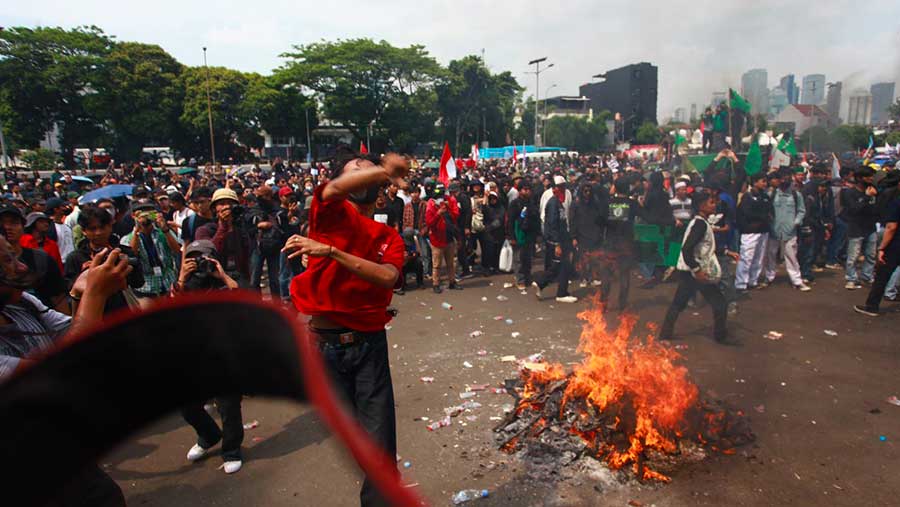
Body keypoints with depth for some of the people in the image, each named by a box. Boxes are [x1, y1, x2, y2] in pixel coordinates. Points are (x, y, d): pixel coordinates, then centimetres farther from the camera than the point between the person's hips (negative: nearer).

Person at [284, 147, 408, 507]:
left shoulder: (389, 237, 7)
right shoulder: (331, 213, 0)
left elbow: (387, 277, -15)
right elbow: (334, 189, -25)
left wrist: (331, 251, -22)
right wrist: (384, 169, -29)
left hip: (370, 345, 2)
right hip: (323, 344, -1)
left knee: (380, 443, 1)